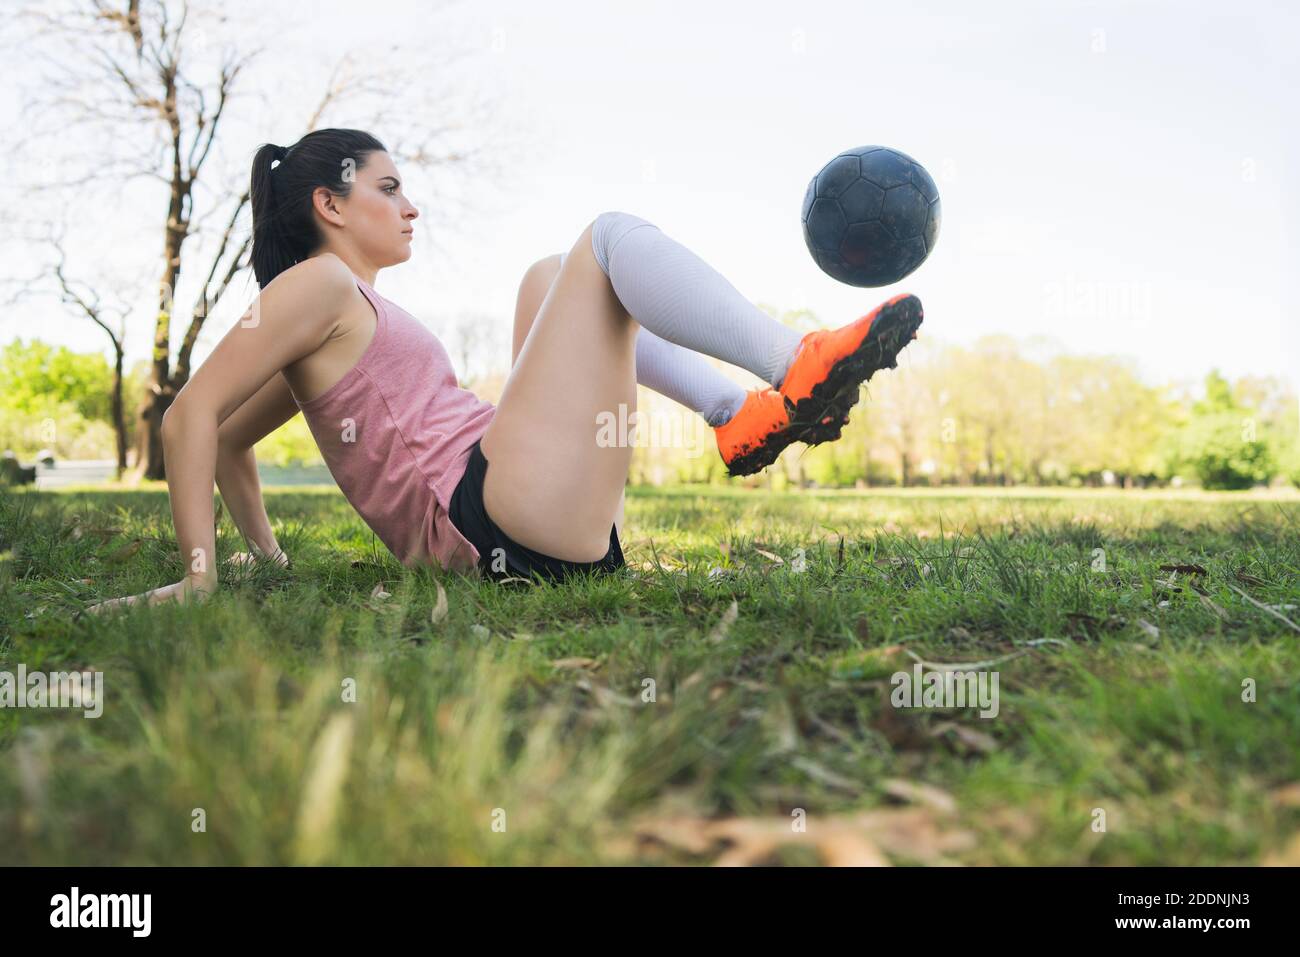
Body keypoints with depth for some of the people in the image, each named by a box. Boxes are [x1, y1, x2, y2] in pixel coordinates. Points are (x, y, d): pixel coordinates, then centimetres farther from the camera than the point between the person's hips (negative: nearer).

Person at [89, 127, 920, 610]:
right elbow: (192, 417, -10)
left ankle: (746, 418, 5)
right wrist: (200, 573, -15)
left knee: (553, 278, 23)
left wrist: (267, 552, 25)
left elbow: (231, 442, 32)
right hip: (498, 517, -10)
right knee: (612, 237, -5)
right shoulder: (319, 284, 1)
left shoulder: (358, 312, 26)